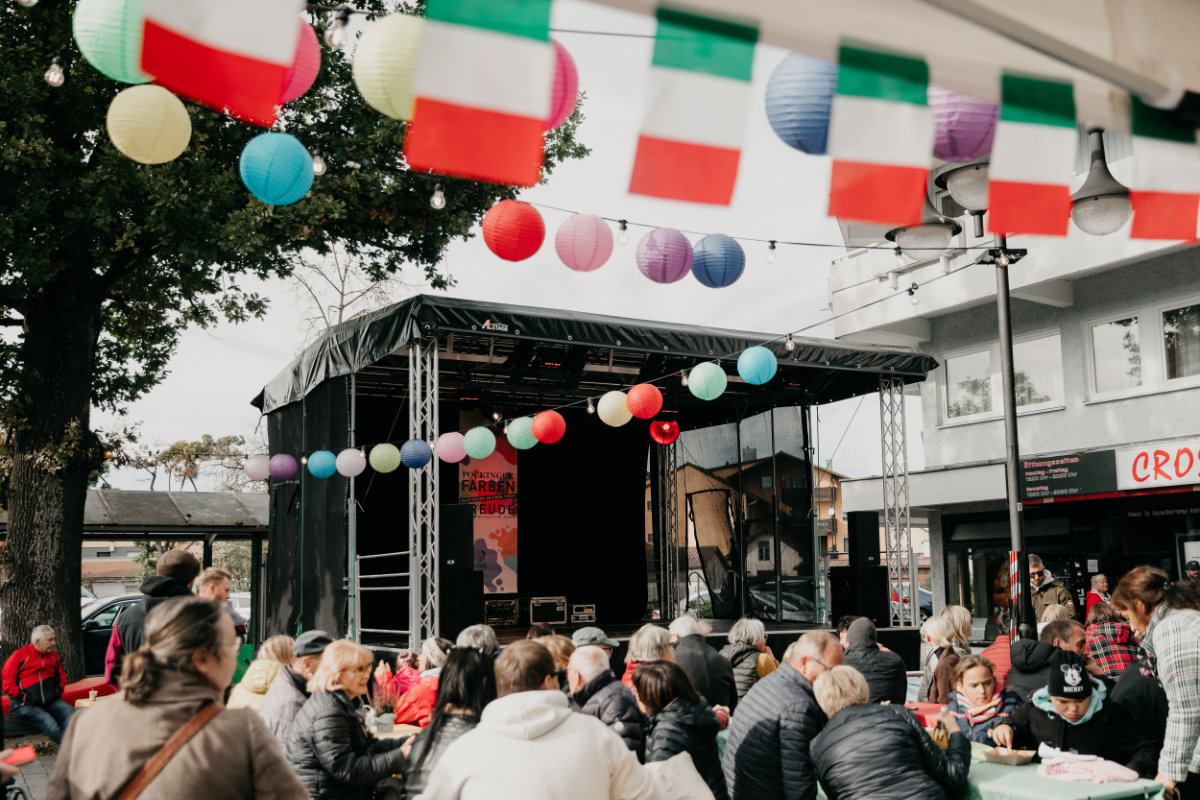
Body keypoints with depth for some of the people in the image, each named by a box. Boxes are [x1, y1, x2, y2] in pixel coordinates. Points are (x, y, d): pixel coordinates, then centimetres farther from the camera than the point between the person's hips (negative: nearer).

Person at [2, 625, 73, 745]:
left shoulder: (53, 655, 15)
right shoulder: (19, 655, -1)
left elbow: (61, 676, 25)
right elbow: (8, 684, -3)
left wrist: (58, 692, 7)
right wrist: (24, 697, -10)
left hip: (51, 702, 5)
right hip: (26, 706, -4)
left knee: (71, 713, -27)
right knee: (51, 725, -32)